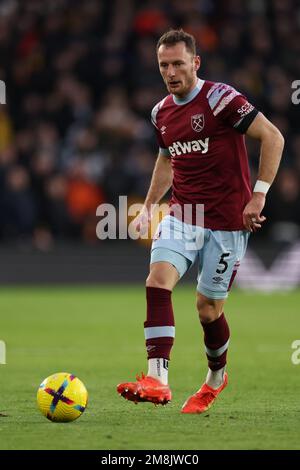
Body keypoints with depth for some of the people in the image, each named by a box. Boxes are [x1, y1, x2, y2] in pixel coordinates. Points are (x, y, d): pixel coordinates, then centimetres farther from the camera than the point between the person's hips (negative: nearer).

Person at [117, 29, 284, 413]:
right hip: (182, 215, 5)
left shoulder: (220, 99, -12)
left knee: (208, 307, 2)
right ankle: (157, 378, -27)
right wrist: (149, 206, 21)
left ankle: (216, 377, 31)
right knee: (157, 280, -20)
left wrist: (259, 195, -17)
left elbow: (273, 137, -13)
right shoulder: (161, 113, 9)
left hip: (227, 220, -5)